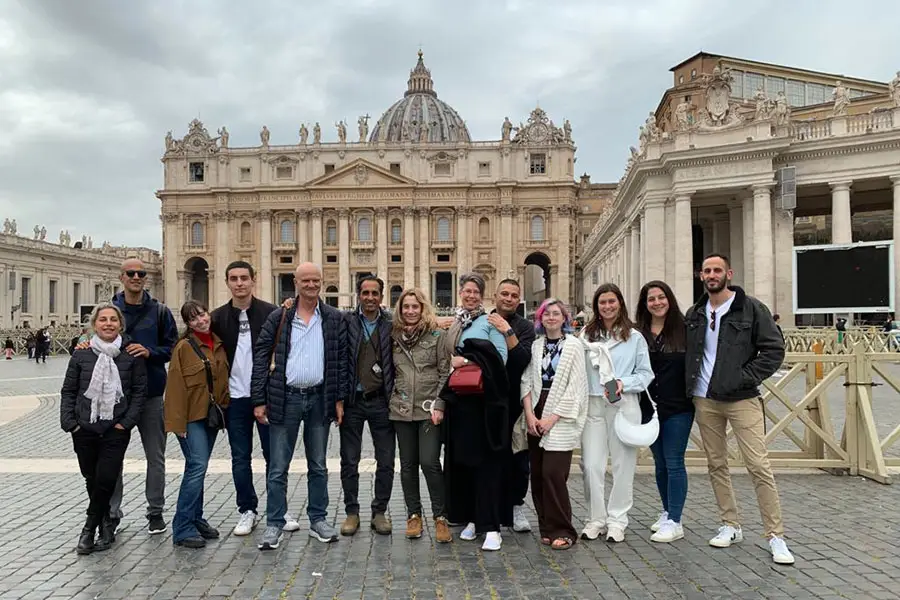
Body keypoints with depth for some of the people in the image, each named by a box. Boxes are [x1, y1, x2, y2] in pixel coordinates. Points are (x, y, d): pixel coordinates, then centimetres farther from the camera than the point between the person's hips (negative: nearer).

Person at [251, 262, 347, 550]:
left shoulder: (334, 319, 4)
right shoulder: (278, 317, -1)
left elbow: (341, 360, 4)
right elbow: (261, 358, -2)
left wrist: (339, 399, -1)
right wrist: (259, 400, -6)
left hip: (319, 399, 2)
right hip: (285, 399, -1)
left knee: (318, 466, 12)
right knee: (278, 467, 4)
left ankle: (318, 520, 24)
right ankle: (274, 525, 14)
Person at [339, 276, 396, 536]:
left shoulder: (391, 324, 2)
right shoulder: (346, 321, 0)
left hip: (381, 400, 1)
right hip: (352, 400, -1)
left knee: (386, 461, 6)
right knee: (349, 461, 8)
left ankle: (380, 512, 21)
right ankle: (351, 512, 21)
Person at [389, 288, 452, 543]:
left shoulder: (436, 334, -1)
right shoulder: (394, 336, 9)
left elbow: (445, 372, -3)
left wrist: (439, 405, -9)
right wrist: (391, 400, 9)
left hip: (429, 409, -3)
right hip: (402, 409, 4)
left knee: (430, 462, -10)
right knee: (408, 464, 9)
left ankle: (440, 517, 4)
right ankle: (413, 515, 21)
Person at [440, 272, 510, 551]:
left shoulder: (489, 322, 0)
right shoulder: (453, 324, 15)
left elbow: (501, 357, -9)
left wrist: (468, 360, -13)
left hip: (485, 401, -5)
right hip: (458, 399, 6)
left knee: (486, 461, -5)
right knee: (461, 460, 8)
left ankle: (492, 526, -2)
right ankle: (471, 518, 20)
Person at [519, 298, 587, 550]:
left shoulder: (574, 345, -1)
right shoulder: (535, 345, 10)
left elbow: (575, 386, -6)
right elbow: (526, 380, 7)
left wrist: (553, 417, -11)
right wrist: (530, 414, -5)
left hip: (561, 417, -4)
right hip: (536, 417, 4)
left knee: (553, 473, -10)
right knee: (537, 474, 5)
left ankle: (561, 531, 3)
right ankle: (547, 527, 19)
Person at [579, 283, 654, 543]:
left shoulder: (635, 337, 5)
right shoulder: (586, 335, 9)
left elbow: (646, 373, 2)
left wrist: (624, 383, -10)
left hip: (624, 405, -1)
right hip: (593, 404, 1)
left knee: (623, 463, 5)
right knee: (591, 465, -1)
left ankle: (617, 520, 16)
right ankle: (596, 518, 13)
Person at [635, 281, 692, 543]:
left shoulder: (684, 329, -6)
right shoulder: (638, 334, 2)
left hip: (678, 407, -4)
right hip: (650, 408, 4)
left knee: (674, 463, 0)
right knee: (660, 463, 15)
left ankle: (674, 522, 9)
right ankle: (667, 512, 30)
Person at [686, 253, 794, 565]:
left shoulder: (751, 308, -5)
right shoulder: (694, 314, 8)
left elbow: (774, 349, -7)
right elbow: (686, 353, 17)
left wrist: (745, 378, -13)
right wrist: (690, 384, 4)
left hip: (741, 399, -5)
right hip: (705, 400, 5)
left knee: (759, 466, -5)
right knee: (716, 465, 11)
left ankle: (776, 536, 4)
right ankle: (731, 525, 24)